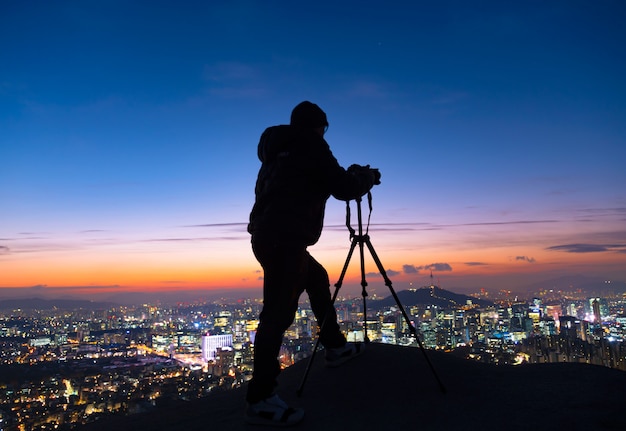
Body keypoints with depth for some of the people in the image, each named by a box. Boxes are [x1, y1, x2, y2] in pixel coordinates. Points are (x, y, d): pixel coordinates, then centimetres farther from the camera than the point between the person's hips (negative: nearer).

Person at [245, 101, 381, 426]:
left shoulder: (278, 151, 22)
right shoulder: (310, 145, -2)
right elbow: (345, 189, -5)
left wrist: (347, 176, 27)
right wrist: (365, 176, 16)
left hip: (269, 236, 10)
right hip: (284, 239, -10)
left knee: (318, 281, 26)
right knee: (278, 314, -10)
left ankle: (335, 348, 36)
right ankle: (260, 400, -9)